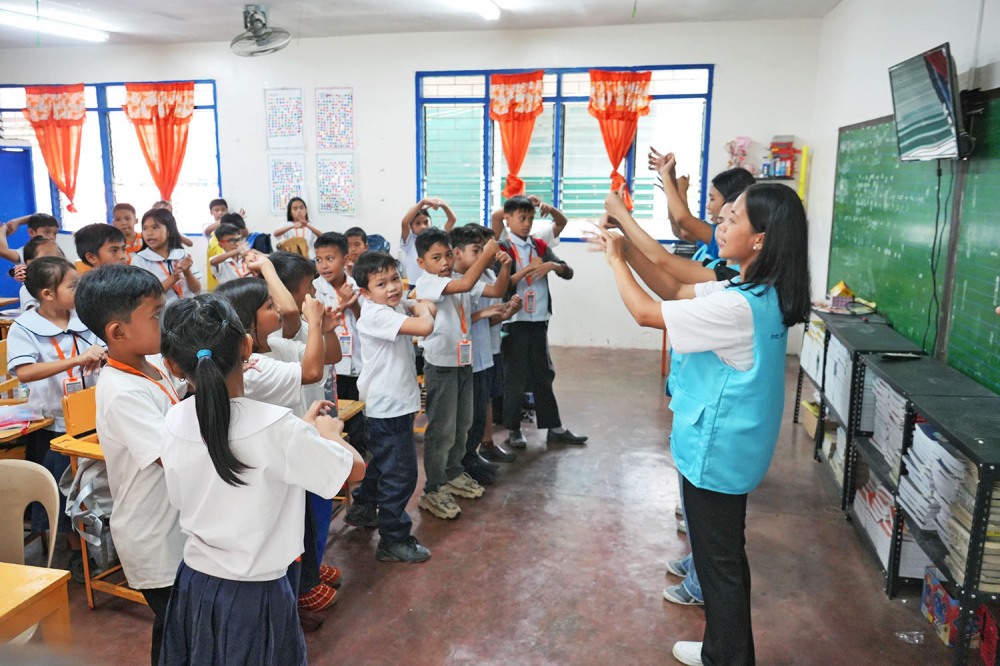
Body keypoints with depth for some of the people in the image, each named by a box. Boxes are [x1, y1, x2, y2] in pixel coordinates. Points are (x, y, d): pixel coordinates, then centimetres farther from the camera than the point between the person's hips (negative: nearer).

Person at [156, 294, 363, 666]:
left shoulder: (175, 421, -10)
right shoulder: (276, 426, -26)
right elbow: (355, 469, -14)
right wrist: (328, 432, 7)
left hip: (192, 585, 5)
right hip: (255, 596, -4)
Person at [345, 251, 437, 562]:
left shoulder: (397, 305, 4)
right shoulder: (375, 315, -24)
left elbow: (428, 307, 17)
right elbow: (425, 327, -34)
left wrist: (421, 306, -4)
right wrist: (422, 311, -13)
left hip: (397, 402, 10)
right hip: (387, 407, -10)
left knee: (382, 461, 27)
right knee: (400, 473, -2)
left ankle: (363, 508, 47)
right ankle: (393, 541, 10)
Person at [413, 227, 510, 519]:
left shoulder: (461, 280, 7)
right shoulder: (426, 282, -16)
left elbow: (497, 290, 5)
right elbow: (465, 284, -30)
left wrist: (504, 266, -12)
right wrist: (487, 254, -25)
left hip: (464, 362, 8)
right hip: (440, 366, -8)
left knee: (462, 424, 19)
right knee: (442, 430, -1)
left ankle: (453, 473, 37)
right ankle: (433, 490, 10)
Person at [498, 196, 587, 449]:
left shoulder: (540, 246, 10)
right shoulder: (502, 249, -5)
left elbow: (569, 273, 5)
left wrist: (552, 265, -15)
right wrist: (527, 270, -24)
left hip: (539, 320, 5)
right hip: (515, 321, -5)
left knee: (543, 373, 12)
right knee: (515, 376, 4)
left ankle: (554, 428, 20)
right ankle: (514, 429, 17)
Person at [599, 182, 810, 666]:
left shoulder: (738, 306, -28)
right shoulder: (759, 293, 2)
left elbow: (645, 312, -21)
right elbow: (675, 290, 6)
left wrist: (615, 259, -5)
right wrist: (627, 230, 2)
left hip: (716, 450, -10)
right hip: (730, 445, 10)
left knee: (719, 560, 9)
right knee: (724, 554, 23)